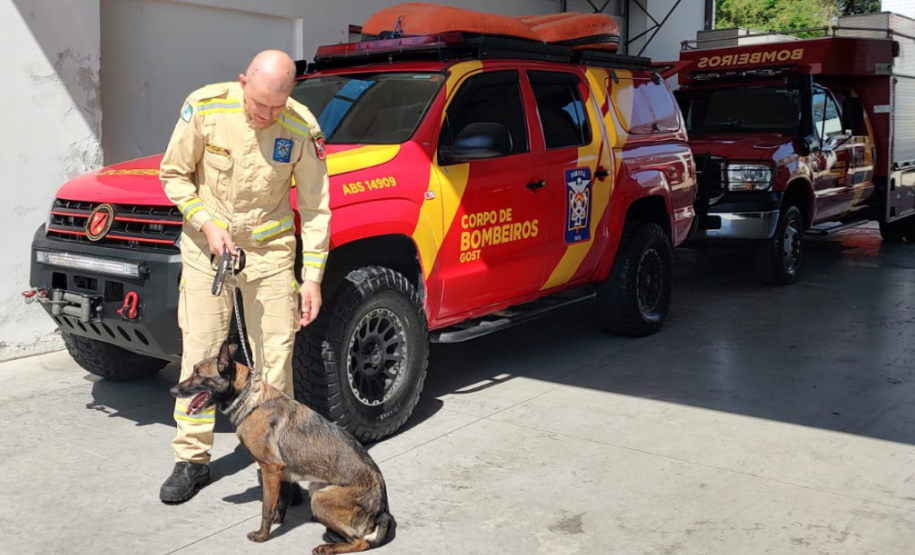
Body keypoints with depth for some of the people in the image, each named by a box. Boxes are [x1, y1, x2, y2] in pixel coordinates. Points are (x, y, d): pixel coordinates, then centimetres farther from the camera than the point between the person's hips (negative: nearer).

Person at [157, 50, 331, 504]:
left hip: (270, 248, 0)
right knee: (199, 351, 2)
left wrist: (313, 276, -8)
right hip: (207, 245, 0)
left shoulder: (302, 128, -13)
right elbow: (174, 174, -2)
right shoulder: (205, 107, -14)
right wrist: (207, 224, -14)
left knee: (275, 355, 1)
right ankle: (192, 459, 14)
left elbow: (314, 207, -6)